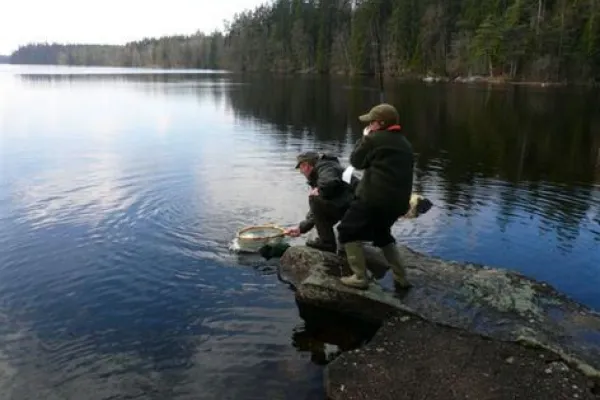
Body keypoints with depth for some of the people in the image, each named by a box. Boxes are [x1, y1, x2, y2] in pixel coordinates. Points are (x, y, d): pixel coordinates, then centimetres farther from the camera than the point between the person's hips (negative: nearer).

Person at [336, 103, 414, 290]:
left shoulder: (375, 139, -6)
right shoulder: (405, 144, 19)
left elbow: (357, 161, 4)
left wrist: (364, 139, 13)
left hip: (374, 198, -8)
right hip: (397, 201, 8)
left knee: (348, 231, 6)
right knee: (382, 235, 28)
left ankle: (359, 277, -2)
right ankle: (401, 278, 23)